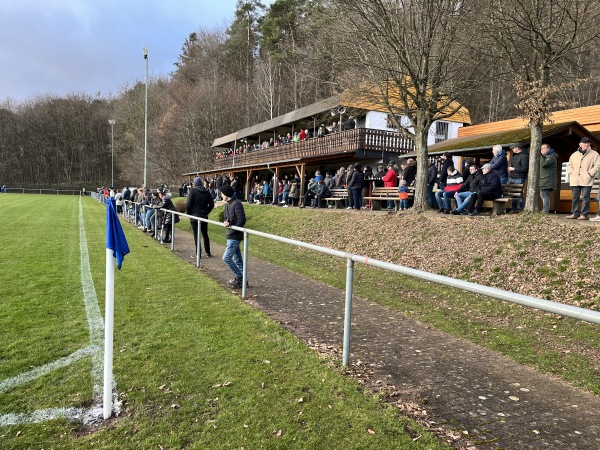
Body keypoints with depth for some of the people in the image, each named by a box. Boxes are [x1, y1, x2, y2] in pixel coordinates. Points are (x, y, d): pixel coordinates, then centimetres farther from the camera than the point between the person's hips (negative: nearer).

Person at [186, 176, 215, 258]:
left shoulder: (192, 191, -10)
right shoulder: (207, 192, 4)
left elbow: (189, 204, -13)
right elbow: (211, 204, 6)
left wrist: (188, 213, 1)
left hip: (194, 216, -4)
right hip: (204, 216, 4)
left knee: (196, 236, 1)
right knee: (205, 235, 15)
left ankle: (198, 253, 2)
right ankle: (208, 252, 19)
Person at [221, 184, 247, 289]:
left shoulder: (237, 204, -17)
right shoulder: (228, 204, 10)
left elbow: (242, 220, -21)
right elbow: (225, 217, 15)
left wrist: (231, 226, -19)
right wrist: (226, 222, -7)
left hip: (234, 236, -9)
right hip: (230, 236, 9)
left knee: (226, 258, -9)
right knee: (237, 259, 13)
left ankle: (239, 277, 2)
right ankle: (241, 280, 20)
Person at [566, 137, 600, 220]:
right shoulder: (574, 155, 16)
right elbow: (569, 165, 23)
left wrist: (590, 173, -9)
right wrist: (571, 173, 7)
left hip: (586, 180, -4)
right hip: (575, 180, 4)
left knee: (585, 197, -6)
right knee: (575, 197, 6)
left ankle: (584, 214, -5)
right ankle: (575, 213, 12)